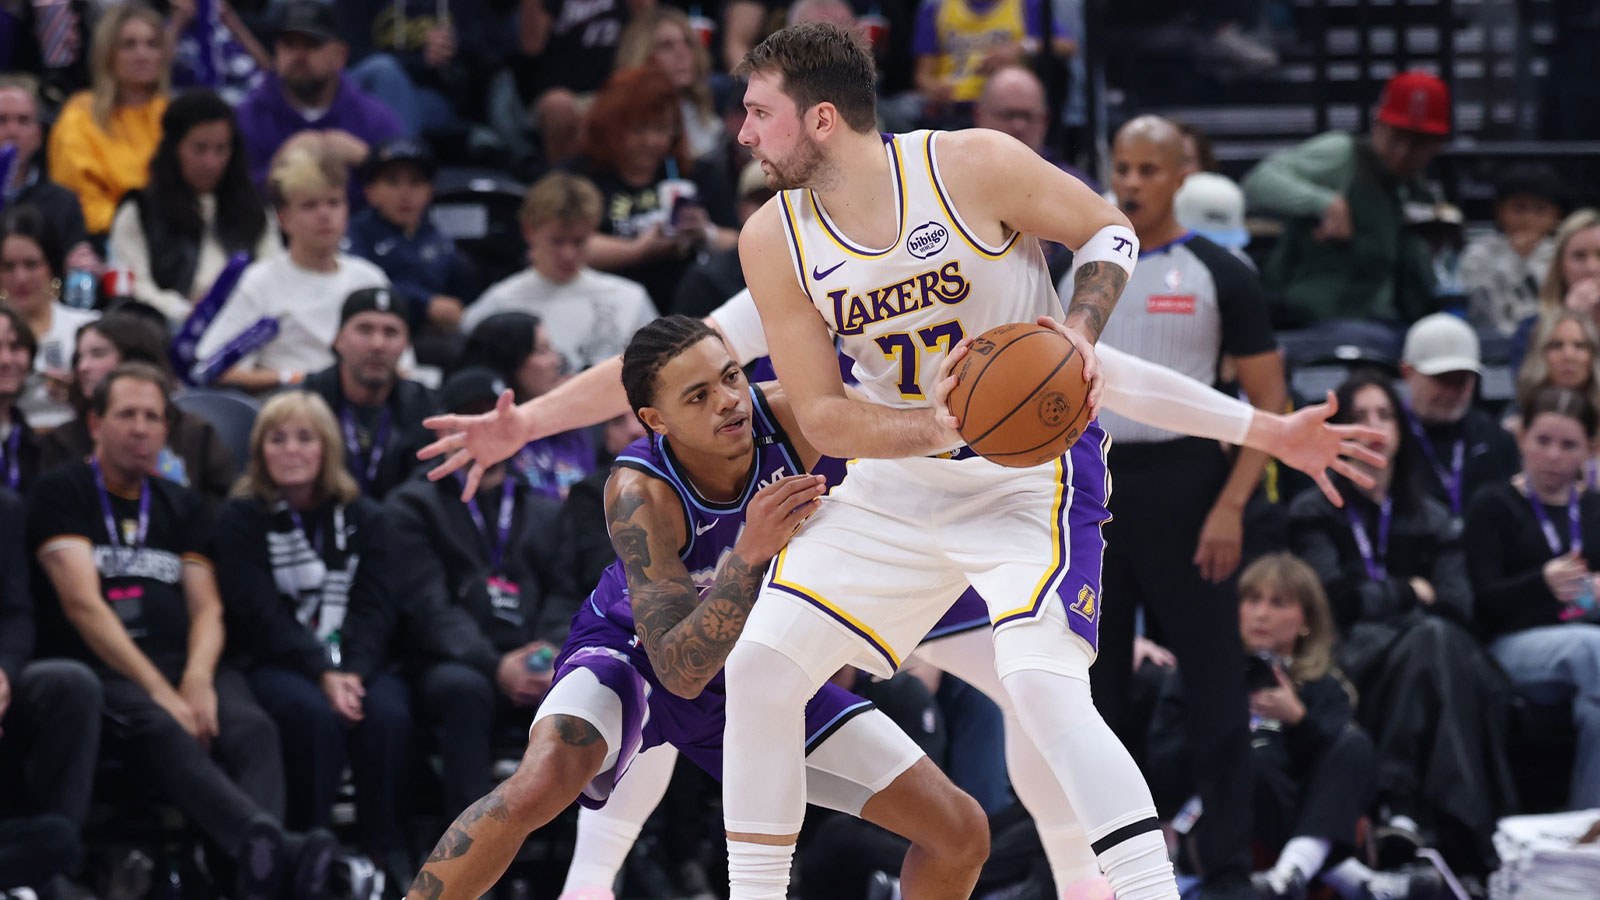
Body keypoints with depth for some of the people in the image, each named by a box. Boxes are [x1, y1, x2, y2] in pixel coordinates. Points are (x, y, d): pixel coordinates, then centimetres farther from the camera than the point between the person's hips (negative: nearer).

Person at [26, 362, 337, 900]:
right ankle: (274, 848, -64)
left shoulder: (180, 506, 23)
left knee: (250, 728, -30)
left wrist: (197, 681, -9)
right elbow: (83, 604, -6)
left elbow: (207, 609, 15)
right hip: (102, 672, -5)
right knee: (164, 732, -38)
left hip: (182, 661, 5)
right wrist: (160, 692, -16)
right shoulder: (63, 494, 6)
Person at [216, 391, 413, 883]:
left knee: (387, 713, -31)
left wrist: (352, 671, -18)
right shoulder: (241, 519, 4)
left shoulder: (364, 518, 12)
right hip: (273, 664, -2)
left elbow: (375, 608, 2)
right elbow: (261, 614, -7)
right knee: (315, 714, -35)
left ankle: (384, 852, -22)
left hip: (357, 661, 2)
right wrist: (322, 674, -21)